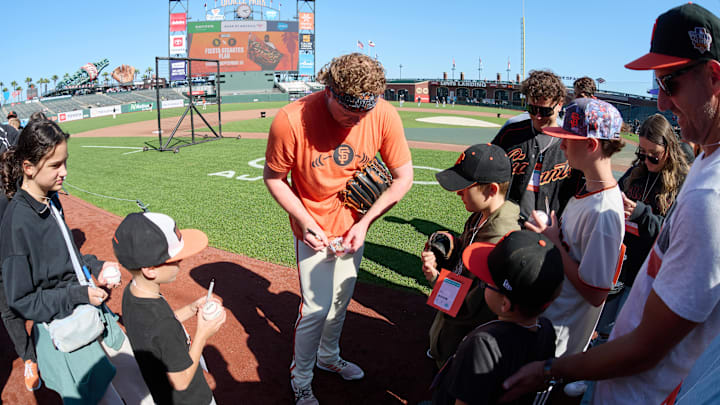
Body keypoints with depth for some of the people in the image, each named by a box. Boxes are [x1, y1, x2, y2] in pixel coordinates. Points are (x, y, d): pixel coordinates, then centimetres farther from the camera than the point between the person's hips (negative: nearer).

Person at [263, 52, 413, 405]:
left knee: (341, 300, 20)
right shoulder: (291, 120, -28)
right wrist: (305, 220, -20)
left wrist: (364, 223, -15)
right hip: (314, 228, -3)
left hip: (354, 225, 4)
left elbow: (403, 178, -10)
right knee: (316, 307, 0)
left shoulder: (384, 116, -21)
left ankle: (328, 356, 47)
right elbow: (273, 177, -11)